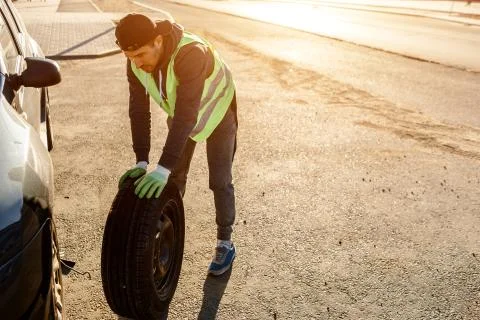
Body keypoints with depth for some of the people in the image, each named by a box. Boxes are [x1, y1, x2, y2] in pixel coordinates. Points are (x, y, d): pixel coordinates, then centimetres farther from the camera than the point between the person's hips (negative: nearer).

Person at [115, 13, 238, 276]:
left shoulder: (191, 54, -41)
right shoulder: (136, 61, -22)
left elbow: (187, 115, -47)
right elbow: (138, 109, -20)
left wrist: (163, 168, -50)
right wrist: (141, 162, -27)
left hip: (216, 111, -5)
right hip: (180, 113, 6)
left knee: (219, 181, -3)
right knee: (174, 177, 10)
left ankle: (225, 244, 14)